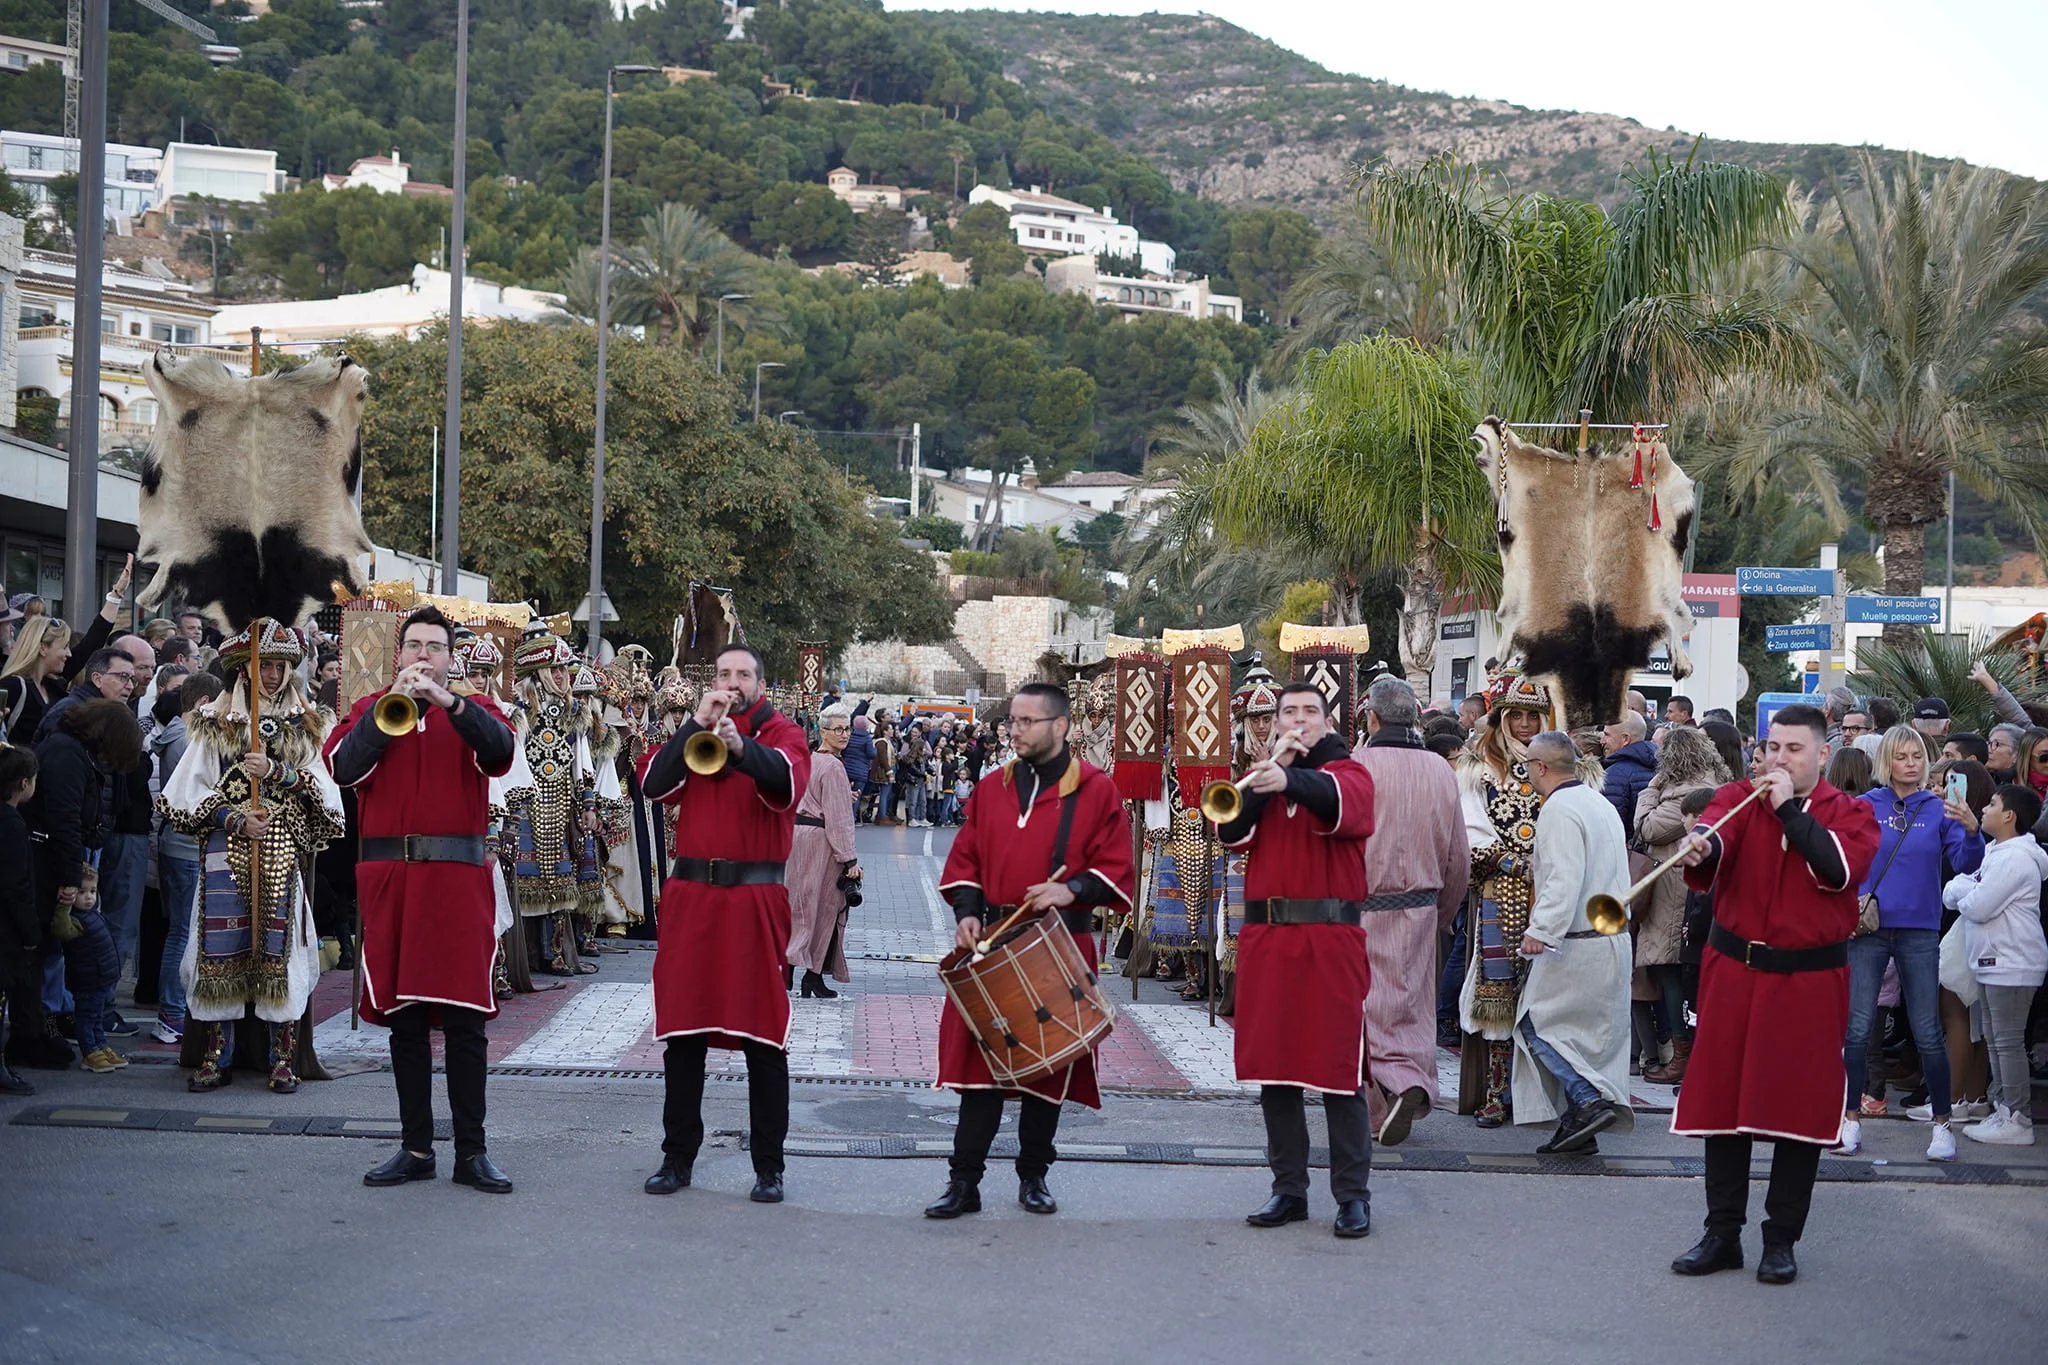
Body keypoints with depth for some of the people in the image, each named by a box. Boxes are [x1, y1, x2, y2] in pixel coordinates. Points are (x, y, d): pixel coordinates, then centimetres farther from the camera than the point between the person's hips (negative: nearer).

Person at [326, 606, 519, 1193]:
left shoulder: (473, 709, 9)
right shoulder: (370, 708, 12)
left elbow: (500, 747, -13)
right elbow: (345, 768, -6)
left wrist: (446, 700, -25)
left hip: (458, 878, -1)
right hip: (388, 876, 2)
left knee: (465, 1017, -2)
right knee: (403, 1016, 6)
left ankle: (471, 1150, 3)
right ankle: (415, 1148, 14)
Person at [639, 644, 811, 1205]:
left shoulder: (781, 733, 4)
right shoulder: (690, 733, 14)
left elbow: (788, 780, -19)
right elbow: (654, 782, -3)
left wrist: (741, 745, -38)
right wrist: (698, 723, -9)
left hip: (755, 900, -3)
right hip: (689, 896, 3)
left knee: (763, 1034, -2)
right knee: (681, 1030, 6)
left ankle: (769, 1166, 4)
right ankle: (678, 1156, 15)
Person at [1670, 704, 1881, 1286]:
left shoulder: (1852, 814, 2)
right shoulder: (1739, 798, 5)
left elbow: (1842, 867, -18)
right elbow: (1716, 829, -17)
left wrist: (1789, 808, -16)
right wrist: (1700, 847, -40)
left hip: (1810, 981, -1)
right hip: (1734, 971, 1)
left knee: (1800, 1108, 1)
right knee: (1722, 1101, 4)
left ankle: (1782, 1239, 13)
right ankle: (1722, 1233, 14)